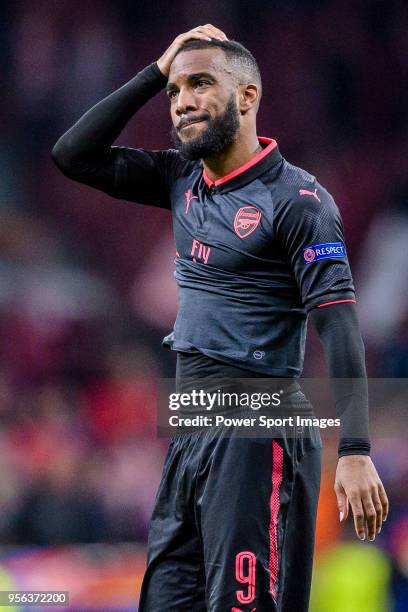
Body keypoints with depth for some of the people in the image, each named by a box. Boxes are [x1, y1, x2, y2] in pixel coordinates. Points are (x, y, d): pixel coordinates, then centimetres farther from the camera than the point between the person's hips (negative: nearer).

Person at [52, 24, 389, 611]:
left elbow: (338, 325, -17)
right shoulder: (184, 180, 11)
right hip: (190, 432, 8)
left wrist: (355, 452, -26)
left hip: (255, 436, -8)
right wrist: (155, 73, 4)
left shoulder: (296, 199, -11)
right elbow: (73, 155, 11)